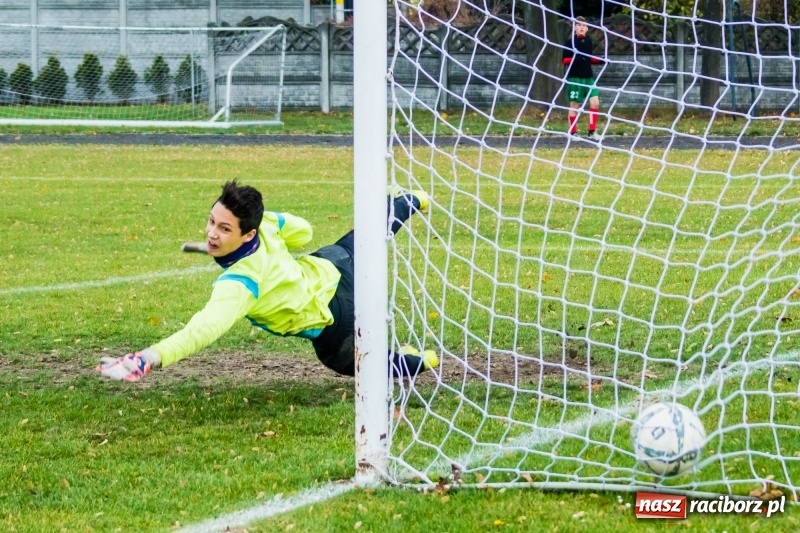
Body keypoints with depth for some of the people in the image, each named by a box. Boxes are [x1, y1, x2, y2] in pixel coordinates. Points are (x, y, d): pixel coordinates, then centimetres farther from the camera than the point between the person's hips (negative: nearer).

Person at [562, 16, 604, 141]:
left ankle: (592, 132, 2)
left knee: (595, 102, -5)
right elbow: (564, 60, -6)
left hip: (589, 77, 5)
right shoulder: (570, 42, -6)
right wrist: (575, 59, -24)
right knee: (574, 105, 0)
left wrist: (600, 61, 6)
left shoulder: (588, 41, 10)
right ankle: (573, 133, 9)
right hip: (574, 78, -5)